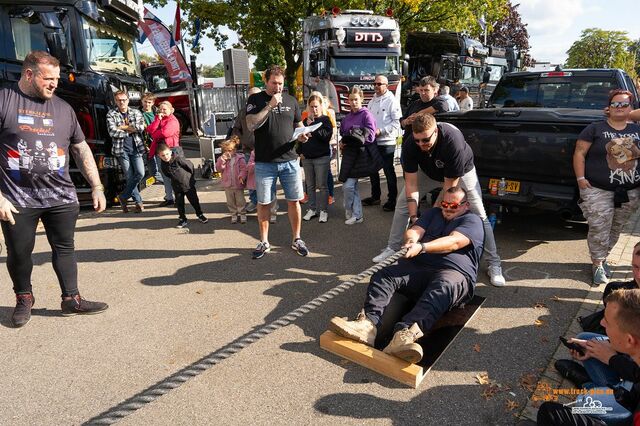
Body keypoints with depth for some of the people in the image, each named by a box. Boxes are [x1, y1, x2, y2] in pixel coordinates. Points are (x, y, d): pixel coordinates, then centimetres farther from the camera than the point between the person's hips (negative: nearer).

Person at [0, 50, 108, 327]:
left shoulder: (63, 108, 10)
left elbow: (81, 149, 15)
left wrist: (96, 187, 9)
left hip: (61, 197, 3)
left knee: (64, 248, 8)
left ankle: (71, 300, 20)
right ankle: (24, 299, 31)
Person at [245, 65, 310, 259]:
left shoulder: (290, 100, 10)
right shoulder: (255, 100, 1)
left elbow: (299, 125, 18)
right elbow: (251, 124, -13)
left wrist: (302, 136, -5)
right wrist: (270, 105, -17)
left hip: (289, 161, 2)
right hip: (265, 163, -2)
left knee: (294, 201, 5)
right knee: (263, 203, 6)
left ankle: (297, 239, 20)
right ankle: (264, 242, 21)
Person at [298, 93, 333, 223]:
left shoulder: (325, 120, -1)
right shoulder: (305, 121, 12)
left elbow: (326, 136, -16)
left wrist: (312, 126, -15)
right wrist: (300, 151, 3)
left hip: (321, 157, -5)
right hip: (306, 158, 5)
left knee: (322, 185, -1)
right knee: (310, 185, 10)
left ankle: (323, 210, 7)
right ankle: (312, 209, 20)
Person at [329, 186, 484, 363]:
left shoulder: (472, 220, 11)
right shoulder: (433, 213, 28)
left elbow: (454, 242, -9)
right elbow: (414, 230, 10)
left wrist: (422, 247, -25)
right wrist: (411, 240, -16)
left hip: (454, 272, -5)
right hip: (417, 267, 5)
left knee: (442, 289, -39)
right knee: (383, 275, -21)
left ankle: (404, 334, -61)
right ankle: (368, 323, -43)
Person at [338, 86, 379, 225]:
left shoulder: (366, 115, -6)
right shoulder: (347, 117, 13)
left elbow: (370, 136, -12)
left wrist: (358, 137, -22)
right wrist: (342, 143, -1)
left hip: (361, 153, -7)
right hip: (348, 152, 7)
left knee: (348, 186, -9)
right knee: (352, 186, 9)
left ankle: (351, 213, 10)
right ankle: (357, 215, 19)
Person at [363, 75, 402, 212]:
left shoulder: (392, 101, -8)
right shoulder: (372, 101, 14)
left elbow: (397, 122, -14)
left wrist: (381, 131, -19)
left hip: (386, 142, -7)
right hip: (372, 141, 7)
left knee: (389, 171, 1)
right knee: (372, 170, 15)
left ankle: (392, 199, 11)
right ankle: (375, 196, 28)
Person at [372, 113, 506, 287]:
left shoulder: (453, 141, -42)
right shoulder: (409, 145, -31)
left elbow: (449, 186, -34)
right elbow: (411, 184, -27)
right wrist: (414, 217, -32)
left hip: (462, 172, -3)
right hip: (429, 172, 4)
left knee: (479, 215, -11)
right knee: (402, 203, -6)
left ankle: (494, 264, 1)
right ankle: (392, 249, 9)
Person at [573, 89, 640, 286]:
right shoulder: (595, 129, -3)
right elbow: (579, 153, -5)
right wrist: (580, 178, -13)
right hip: (598, 190, -4)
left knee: (615, 229, 12)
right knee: (599, 229, -5)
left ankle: (603, 257, 29)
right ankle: (598, 264, 9)